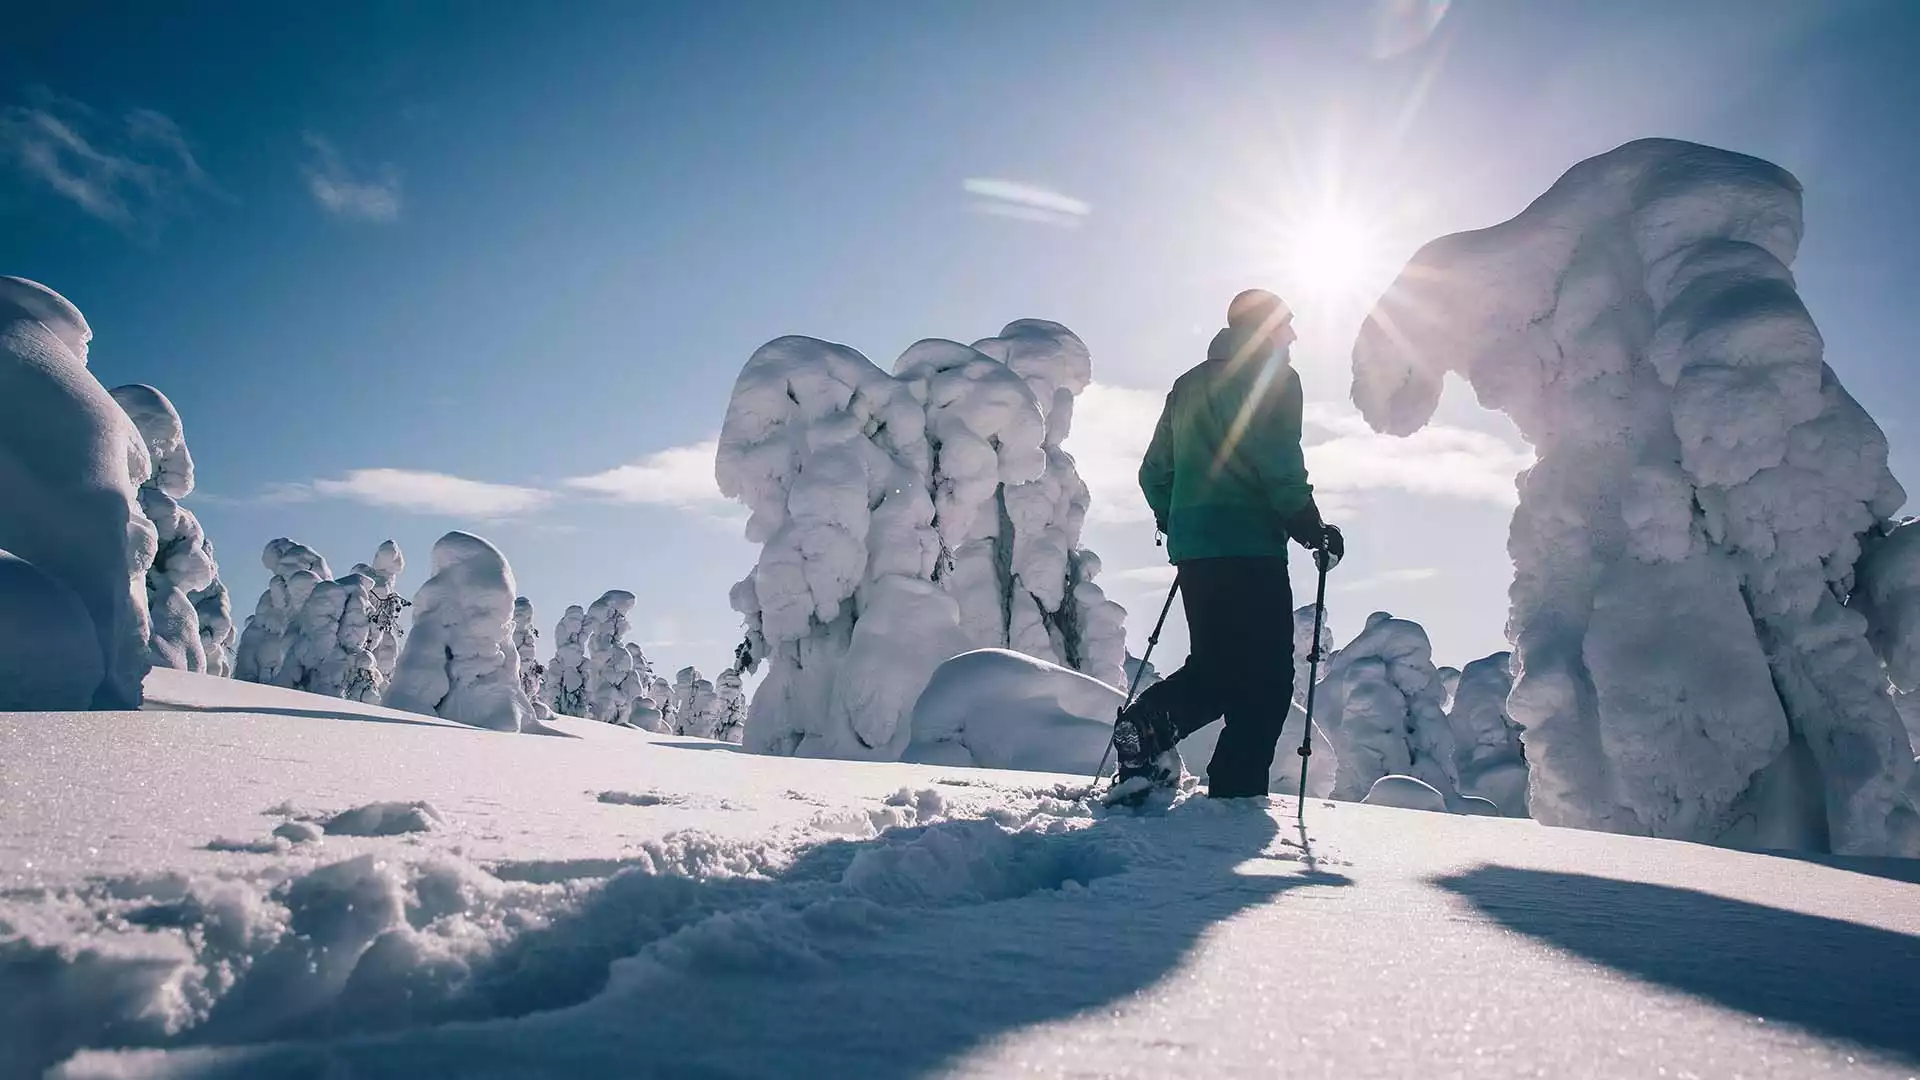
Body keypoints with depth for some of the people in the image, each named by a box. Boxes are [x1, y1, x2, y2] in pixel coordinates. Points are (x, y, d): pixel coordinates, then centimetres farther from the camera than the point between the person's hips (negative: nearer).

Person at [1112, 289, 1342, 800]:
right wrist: (1310, 526, -3)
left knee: (1215, 666, 13)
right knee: (1266, 677, -4)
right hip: (1251, 547, -7)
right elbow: (1280, 463, -12)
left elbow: (1154, 471, 21)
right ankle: (1237, 790, -12)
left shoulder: (1188, 385, 23)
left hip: (1192, 547, 7)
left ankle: (1149, 719, -9)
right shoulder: (1273, 375, 1)